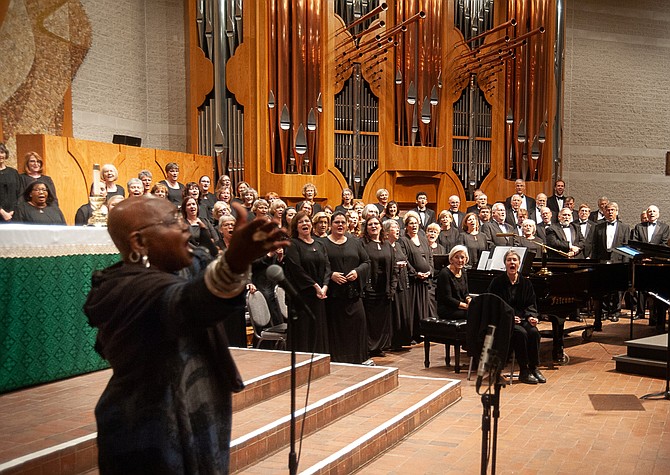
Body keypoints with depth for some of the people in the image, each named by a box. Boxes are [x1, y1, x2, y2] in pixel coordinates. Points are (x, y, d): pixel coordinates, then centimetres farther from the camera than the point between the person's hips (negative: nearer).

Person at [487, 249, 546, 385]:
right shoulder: (497, 282, -2)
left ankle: (534, 368, -13)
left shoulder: (525, 282, 10)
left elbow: (531, 304, 11)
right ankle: (523, 371, -21)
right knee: (520, 333, -31)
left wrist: (531, 317, -10)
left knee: (534, 332, -27)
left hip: (522, 318, 4)